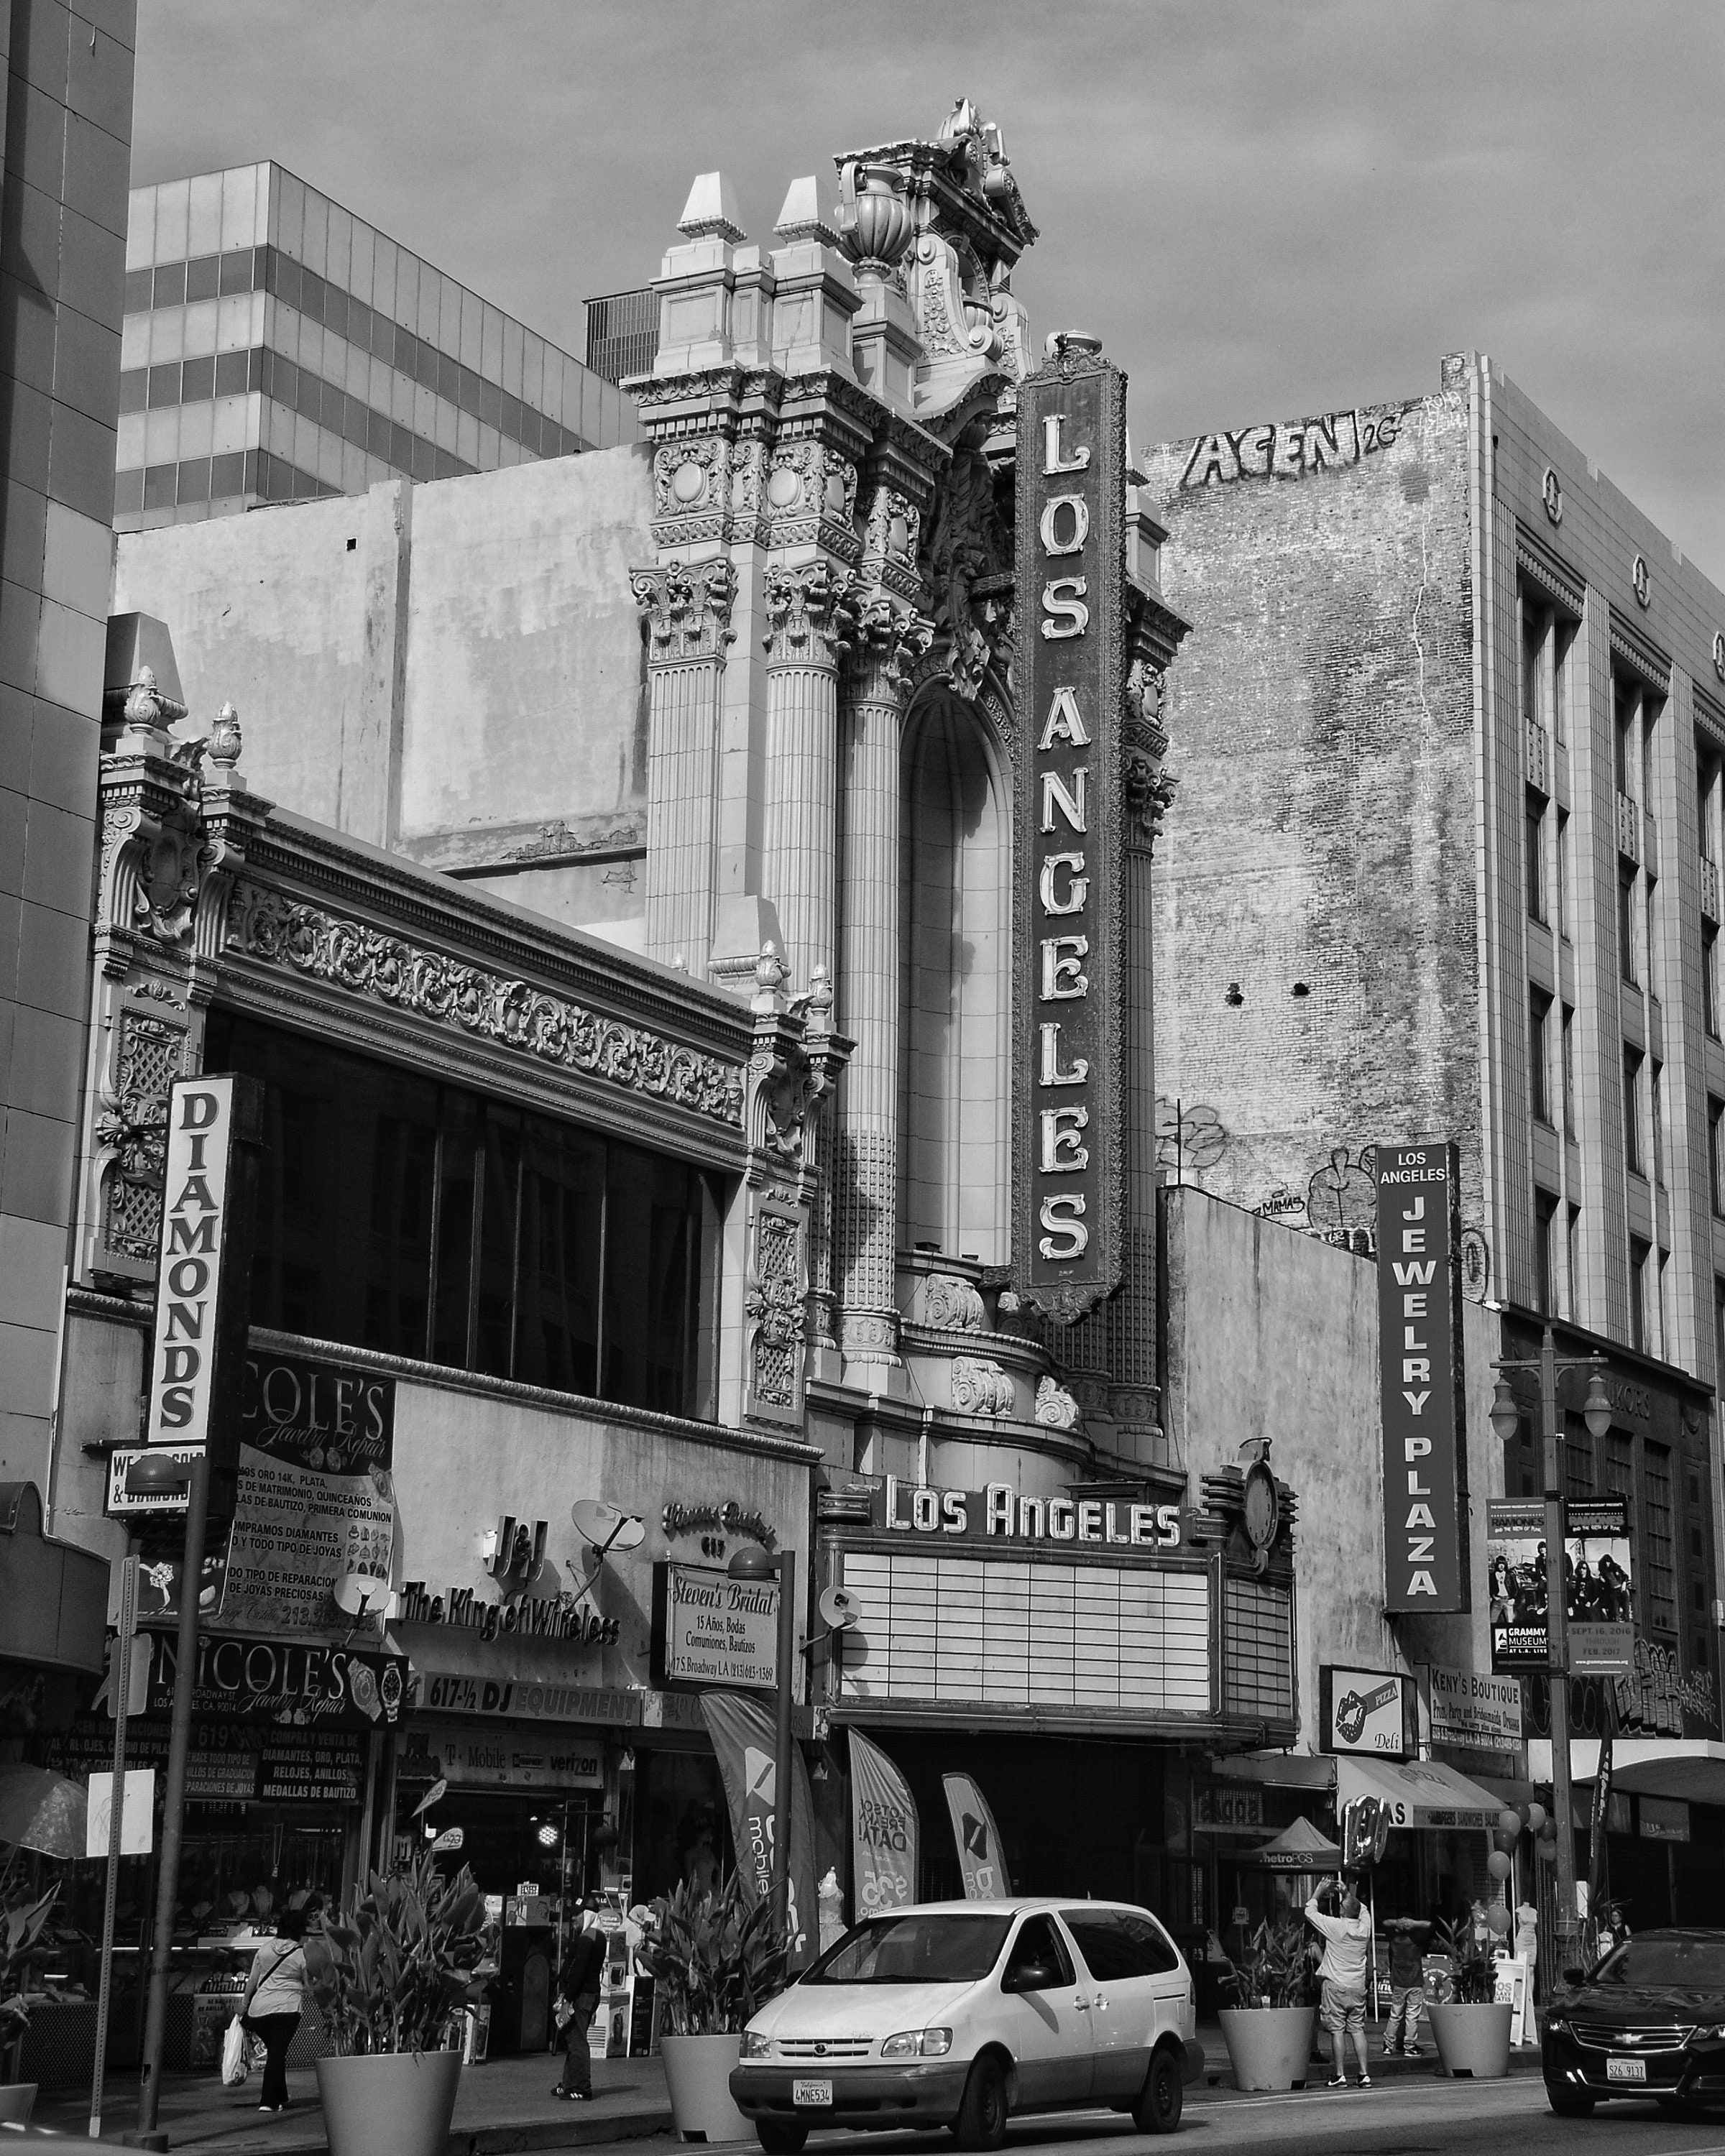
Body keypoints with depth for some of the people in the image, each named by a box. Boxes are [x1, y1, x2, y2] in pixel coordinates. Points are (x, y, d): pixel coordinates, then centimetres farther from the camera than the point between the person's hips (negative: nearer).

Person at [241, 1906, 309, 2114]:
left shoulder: (265, 1948, 9)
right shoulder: (301, 1954, -1)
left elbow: (253, 1981, 12)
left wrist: (245, 2004, 22)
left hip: (259, 2007, 4)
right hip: (286, 2008, -4)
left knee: (273, 2051, 18)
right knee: (278, 2054, -1)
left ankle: (280, 2098, 23)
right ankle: (269, 2101, -6)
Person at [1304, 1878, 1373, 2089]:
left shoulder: (1335, 1926, -13)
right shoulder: (1364, 1926, -1)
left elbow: (1310, 1911, 0)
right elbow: (1361, 1909, 24)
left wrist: (1320, 1891, 11)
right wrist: (1348, 1893, 29)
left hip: (1336, 1986, -4)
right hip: (1358, 1986, 4)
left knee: (1337, 2030, -2)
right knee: (1358, 2030, 7)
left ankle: (1340, 2075, -3)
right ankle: (1365, 2074, 2)